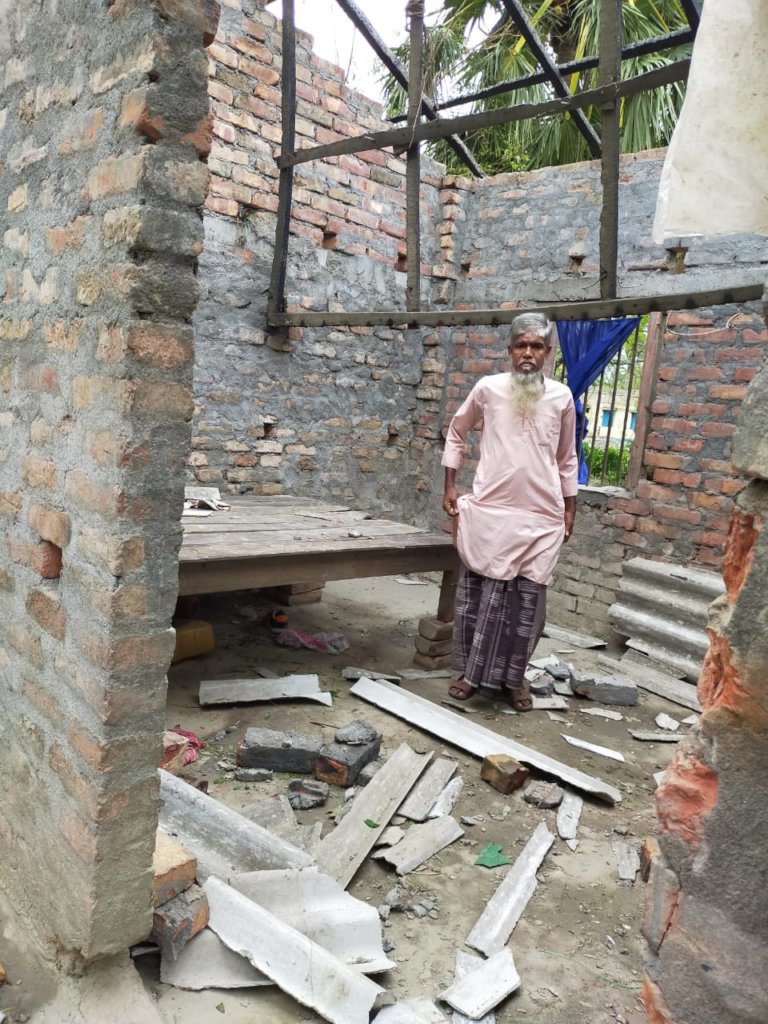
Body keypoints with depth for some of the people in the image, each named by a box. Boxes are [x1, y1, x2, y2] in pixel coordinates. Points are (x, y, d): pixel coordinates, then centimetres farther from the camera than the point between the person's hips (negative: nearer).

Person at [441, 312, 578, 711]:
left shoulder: (561, 397, 3)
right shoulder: (488, 388, -1)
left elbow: (567, 458, 14)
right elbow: (456, 433, 12)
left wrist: (569, 508, 13)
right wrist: (450, 487, 6)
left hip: (542, 517, 1)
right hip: (488, 510, -1)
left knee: (527, 600, 6)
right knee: (477, 594, 5)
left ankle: (513, 677, 21)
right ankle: (469, 671, 20)